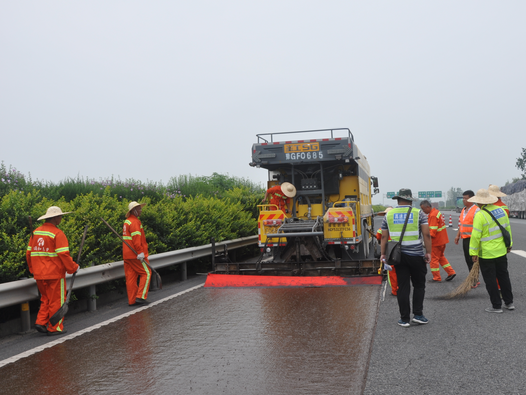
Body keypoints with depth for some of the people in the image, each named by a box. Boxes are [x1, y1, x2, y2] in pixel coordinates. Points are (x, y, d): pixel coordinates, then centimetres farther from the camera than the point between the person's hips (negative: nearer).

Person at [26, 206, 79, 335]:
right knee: (56, 300, 5)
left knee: (46, 299, 20)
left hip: (39, 275, 7)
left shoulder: (35, 232, 9)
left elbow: (29, 253, 13)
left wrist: (33, 269, 22)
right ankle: (54, 328, 11)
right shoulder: (57, 233, -13)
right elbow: (63, 254, -17)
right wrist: (73, 268, -6)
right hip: (55, 274, -7)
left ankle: (41, 322, 9)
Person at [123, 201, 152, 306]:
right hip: (135, 254, -9)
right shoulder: (135, 222, -14)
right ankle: (140, 297, -3)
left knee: (131, 276, 8)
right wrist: (140, 252, -23)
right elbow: (136, 238, -22)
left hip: (127, 255, 9)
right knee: (146, 273, 0)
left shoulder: (127, 222, 18)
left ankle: (132, 300, 11)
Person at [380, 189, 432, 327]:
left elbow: (384, 237, 6)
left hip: (398, 255, 2)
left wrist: (383, 254, 14)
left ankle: (404, 319, 9)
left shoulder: (388, 215, 5)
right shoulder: (419, 213, -1)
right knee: (419, 285, 13)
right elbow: (426, 234, -7)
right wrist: (428, 252, -1)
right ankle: (418, 314, 9)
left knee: (403, 287, 6)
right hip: (416, 255, -2)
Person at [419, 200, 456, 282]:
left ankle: (437, 278, 9)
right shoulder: (437, 212, 11)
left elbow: (432, 231, -25)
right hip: (442, 240, 10)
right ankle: (451, 272, 20)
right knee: (441, 257, 21)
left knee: (433, 259, 2)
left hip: (436, 241, -10)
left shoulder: (433, 215, -22)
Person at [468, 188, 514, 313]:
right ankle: (509, 302, 26)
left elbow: (476, 236, -19)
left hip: (486, 254, -7)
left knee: (490, 279, 4)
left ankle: (496, 306, 11)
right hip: (502, 251, 7)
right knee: (503, 276, 18)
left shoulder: (480, 215, -20)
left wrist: (474, 253, -11)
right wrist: (509, 244, 22)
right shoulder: (500, 210, 1)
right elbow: (507, 228, 11)